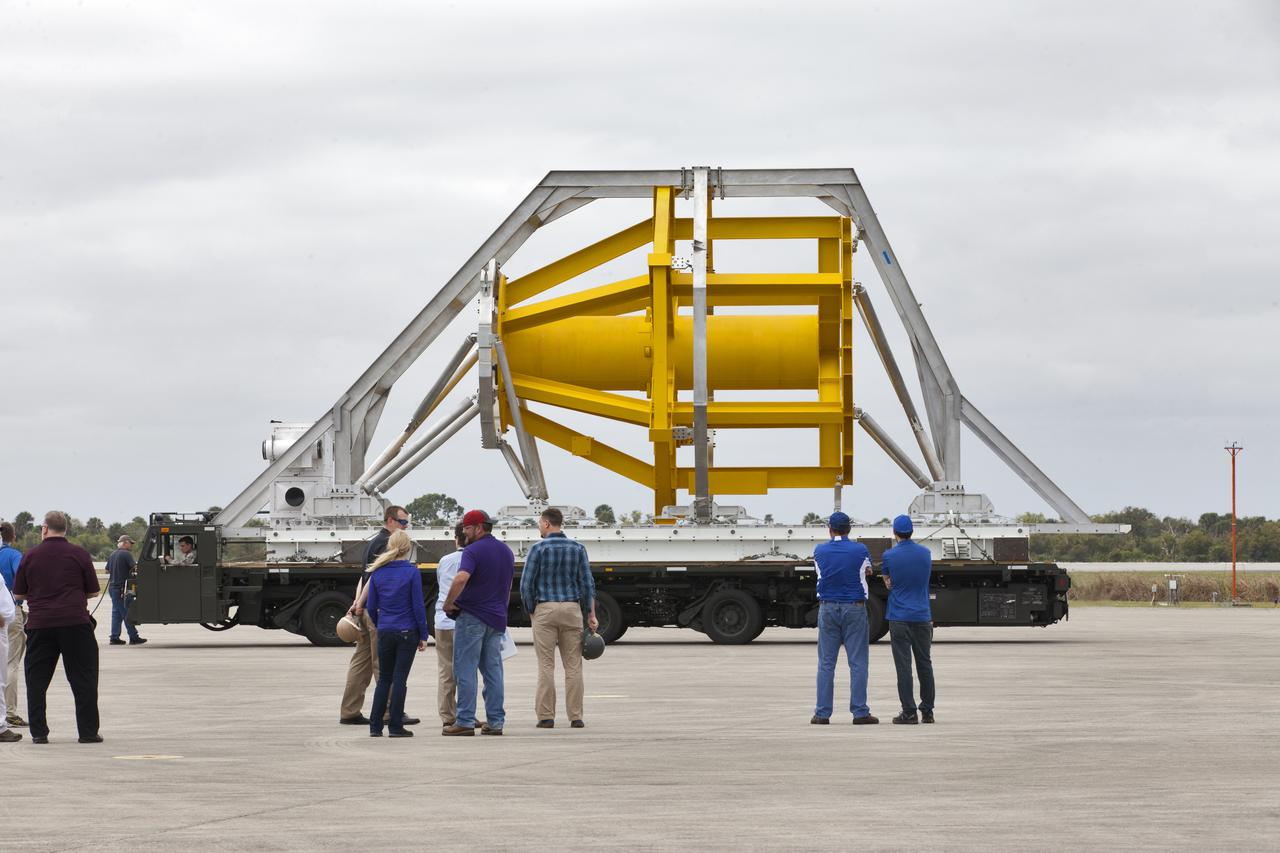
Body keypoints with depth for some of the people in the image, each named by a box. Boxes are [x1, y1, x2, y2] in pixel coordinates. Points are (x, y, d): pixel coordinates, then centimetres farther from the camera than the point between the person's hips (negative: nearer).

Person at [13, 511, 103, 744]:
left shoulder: (30, 556, 4)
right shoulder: (79, 554, 0)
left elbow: (18, 594, 9)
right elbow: (93, 591, 5)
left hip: (39, 624, 1)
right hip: (75, 622, -1)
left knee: (36, 680, 9)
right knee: (83, 679, 5)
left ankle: (39, 732, 4)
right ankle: (88, 731, 2)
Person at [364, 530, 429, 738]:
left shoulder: (378, 573, 1)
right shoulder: (412, 572, -9)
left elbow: (371, 607, 5)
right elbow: (418, 606, -9)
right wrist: (423, 635, -3)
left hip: (385, 633, 3)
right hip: (407, 632, -3)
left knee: (384, 679, 13)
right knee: (400, 679, 1)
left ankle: (375, 726, 10)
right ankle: (395, 726, 2)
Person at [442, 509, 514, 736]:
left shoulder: (473, 551, -13)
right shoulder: (506, 551, 14)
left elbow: (461, 579, -29)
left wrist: (448, 604, -17)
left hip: (472, 617, -7)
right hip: (497, 619, 7)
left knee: (465, 670, -4)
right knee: (493, 670, 9)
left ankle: (465, 721, -6)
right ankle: (495, 721, 8)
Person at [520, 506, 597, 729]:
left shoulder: (539, 548, -4)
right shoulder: (577, 548, 4)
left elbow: (526, 584, -6)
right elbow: (587, 584, 1)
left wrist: (530, 612, 6)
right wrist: (591, 615, 4)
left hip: (545, 609, -2)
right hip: (572, 609, 2)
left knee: (546, 666, 0)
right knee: (573, 666, 4)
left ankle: (546, 717, -2)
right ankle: (576, 717, 2)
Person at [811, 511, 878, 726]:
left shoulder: (820, 551, 0)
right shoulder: (860, 550, -4)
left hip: (828, 609, 2)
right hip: (855, 607, -1)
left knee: (826, 663, 4)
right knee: (857, 663, 0)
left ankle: (822, 713, 2)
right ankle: (860, 712, -3)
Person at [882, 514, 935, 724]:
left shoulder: (889, 556, -6)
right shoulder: (925, 553, 4)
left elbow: (888, 583, 8)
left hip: (899, 618, -3)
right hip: (923, 616, 3)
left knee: (903, 665, -3)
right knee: (925, 664, 9)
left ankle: (909, 712, -6)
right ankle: (927, 711, 11)